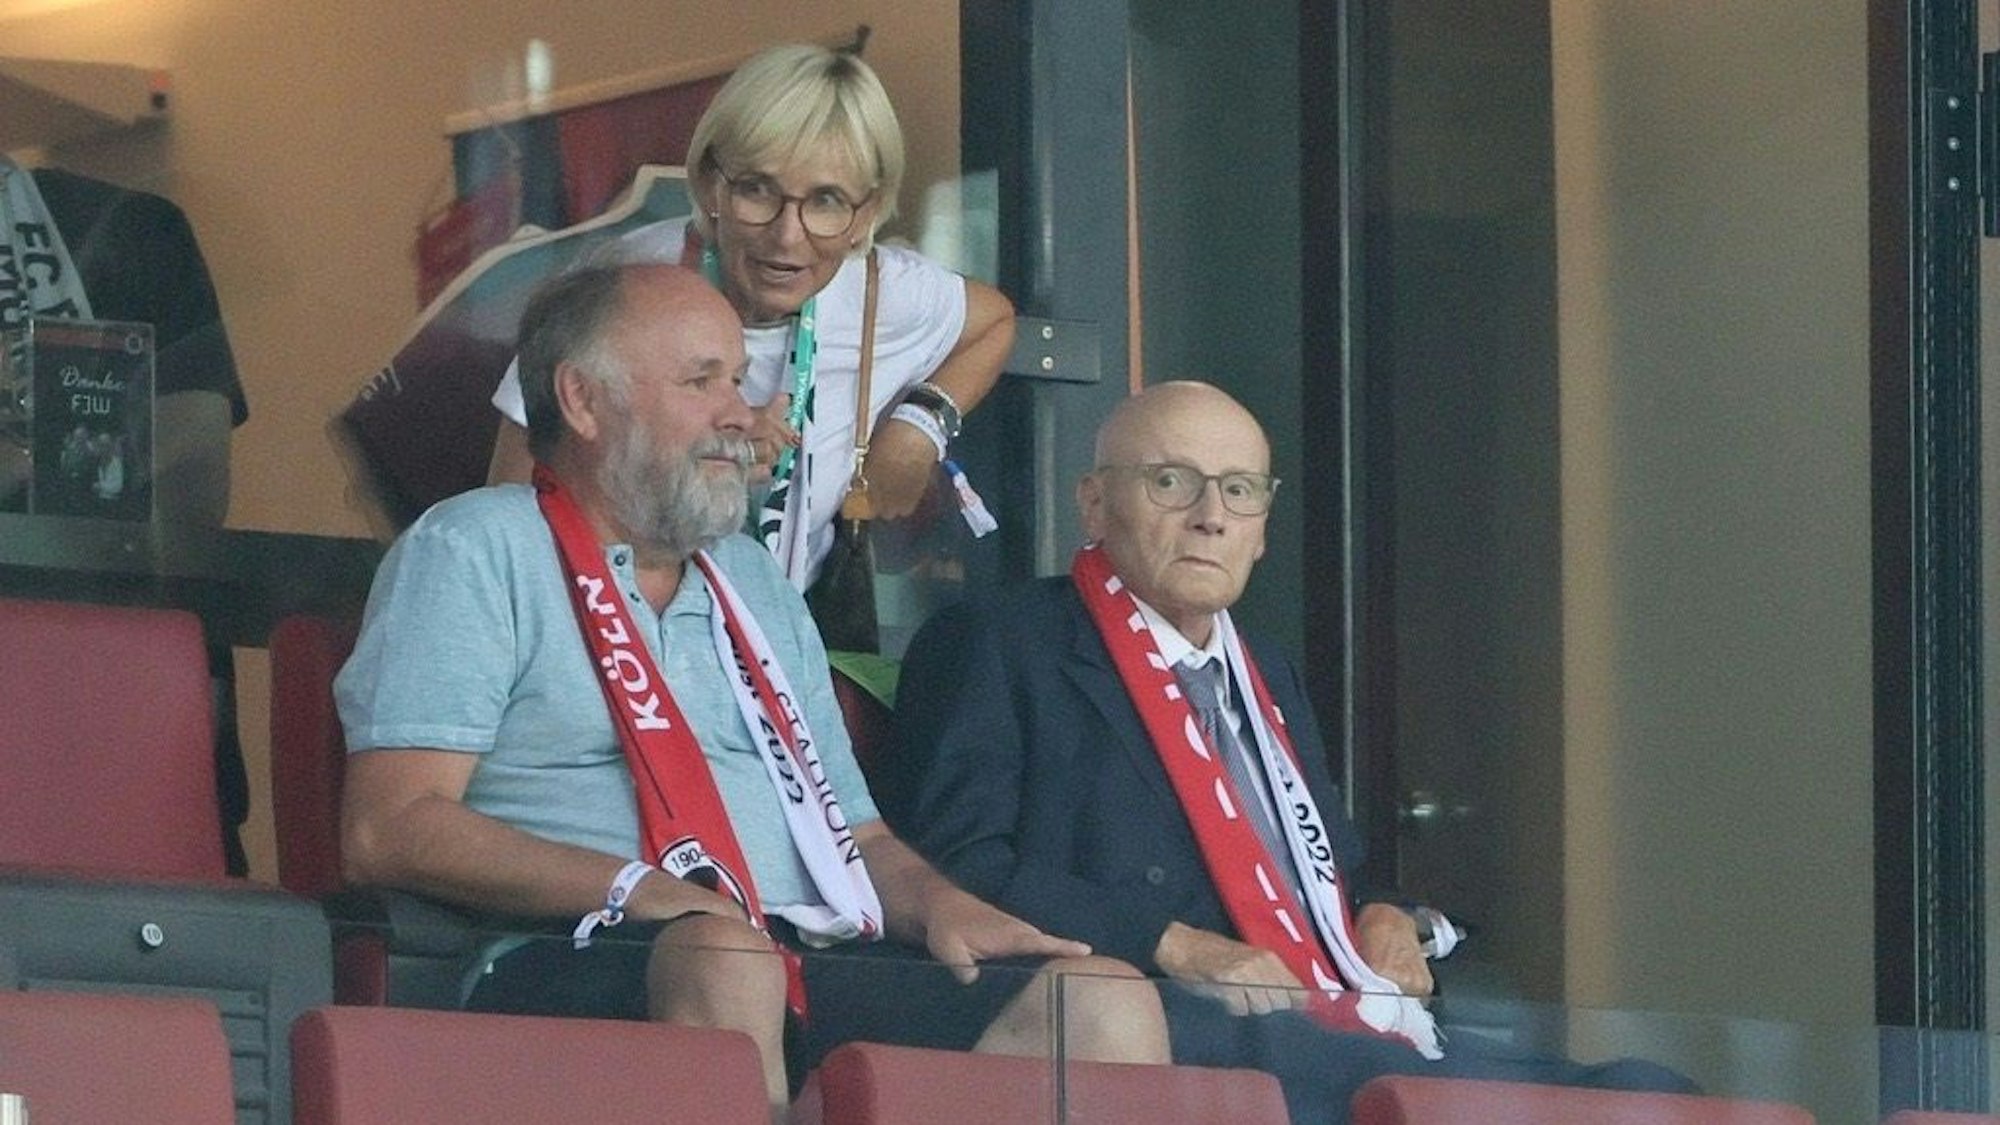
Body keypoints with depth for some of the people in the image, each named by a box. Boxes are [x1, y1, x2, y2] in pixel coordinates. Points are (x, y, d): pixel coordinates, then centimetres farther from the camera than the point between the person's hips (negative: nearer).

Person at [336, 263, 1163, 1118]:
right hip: (588, 975, -7)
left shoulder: (754, 583, 31)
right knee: (725, 961, -41)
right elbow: (388, 830, -5)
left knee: (1108, 1007, -17)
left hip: (809, 971, 7)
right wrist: (630, 887, -17)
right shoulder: (474, 552, 8)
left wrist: (941, 903, 4)